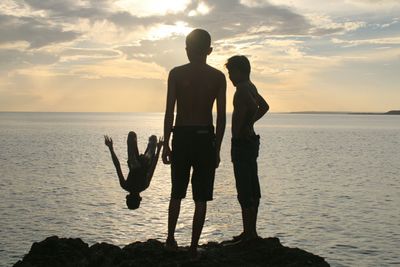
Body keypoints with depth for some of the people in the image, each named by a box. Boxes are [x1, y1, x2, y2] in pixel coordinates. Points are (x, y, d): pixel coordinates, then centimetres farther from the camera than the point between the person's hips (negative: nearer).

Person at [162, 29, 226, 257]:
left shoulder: (176, 73, -2)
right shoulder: (218, 77, 1)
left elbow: (169, 112, -5)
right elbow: (221, 117, -1)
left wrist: (166, 144, 1)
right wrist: (217, 148, 7)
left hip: (181, 136, 0)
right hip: (205, 137, 0)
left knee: (177, 193, 18)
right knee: (201, 198, 7)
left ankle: (171, 239, 24)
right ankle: (194, 247, 9)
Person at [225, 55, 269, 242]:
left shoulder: (242, 89, -14)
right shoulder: (251, 87, 17)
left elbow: (254, 107, -31)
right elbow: (264, 106, 33)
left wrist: (244, 128, -20)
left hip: (241, 143, -11)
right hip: (251, 141, 11)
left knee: (244, 191, -8)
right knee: (252, 189, 13)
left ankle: (248, 232, -6)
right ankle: (251, 231, 21)